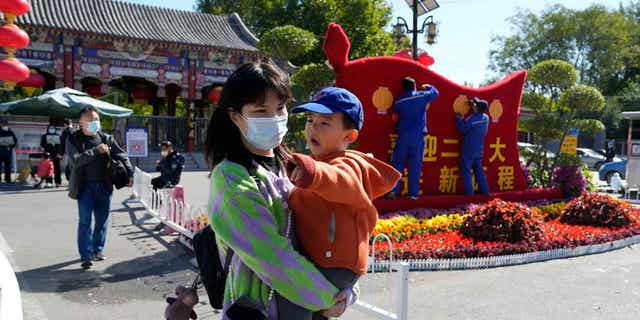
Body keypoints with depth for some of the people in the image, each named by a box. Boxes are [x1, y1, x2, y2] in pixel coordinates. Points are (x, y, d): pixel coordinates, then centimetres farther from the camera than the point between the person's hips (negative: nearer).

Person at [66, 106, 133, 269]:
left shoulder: (106, 138, 8)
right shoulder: (73, 139, 0)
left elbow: (122, 156, 11)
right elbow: (76, 160, -14)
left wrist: (130, 173, 1)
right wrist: (96, 150, -15)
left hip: (104, 186, 3)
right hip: (84, 187, -3)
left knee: (102, 220, 10)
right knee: (85, 222, -3)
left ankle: (98, 249, 25)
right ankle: (86, 256, 3)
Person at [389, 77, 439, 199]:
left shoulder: (398, 101, 3)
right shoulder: (421, 96, 0)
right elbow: (435, 93, 15)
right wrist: (428, 87, 33)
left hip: (403, 135, 1)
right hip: (418, 135, -1)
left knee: (398, 163, 5)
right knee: (415, 165, 3)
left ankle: (393, 190, -3)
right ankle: (413, 193, 4)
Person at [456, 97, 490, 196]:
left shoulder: (472, 119, -18)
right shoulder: (486, 118, 2)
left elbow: (462, 128, -8)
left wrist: (458, 118, 4)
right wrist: (474, 107, 23)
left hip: (469, 149, -7)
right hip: (479, 149, 7)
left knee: (466, 171, -1)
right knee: (479, 170, 16)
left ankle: (469, 192, -3)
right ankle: (484, 190, 18)